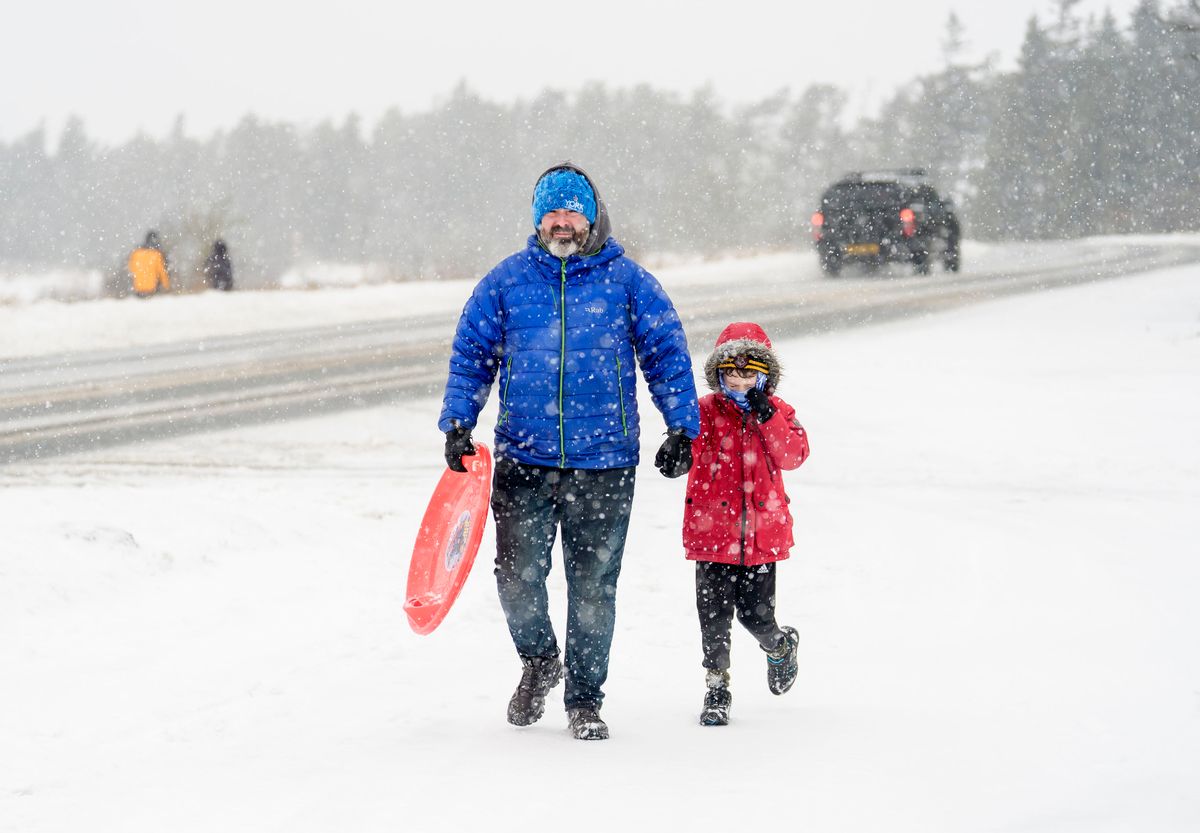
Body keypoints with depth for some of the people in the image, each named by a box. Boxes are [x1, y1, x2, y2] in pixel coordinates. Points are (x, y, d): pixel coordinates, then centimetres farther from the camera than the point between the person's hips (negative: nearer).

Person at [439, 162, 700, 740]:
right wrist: (457, 422, -1)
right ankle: (538, 661, 27)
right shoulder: (506, 281, 6)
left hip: (605, 464, -1)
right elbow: (471, 355, 10)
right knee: (518, 576, -3)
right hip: (524, 460, 1)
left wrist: (682, 428, -1)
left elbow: (667, 353, 6)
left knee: (593, 587, 3)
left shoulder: (627, 281, 3)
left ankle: (584, 699, 18)